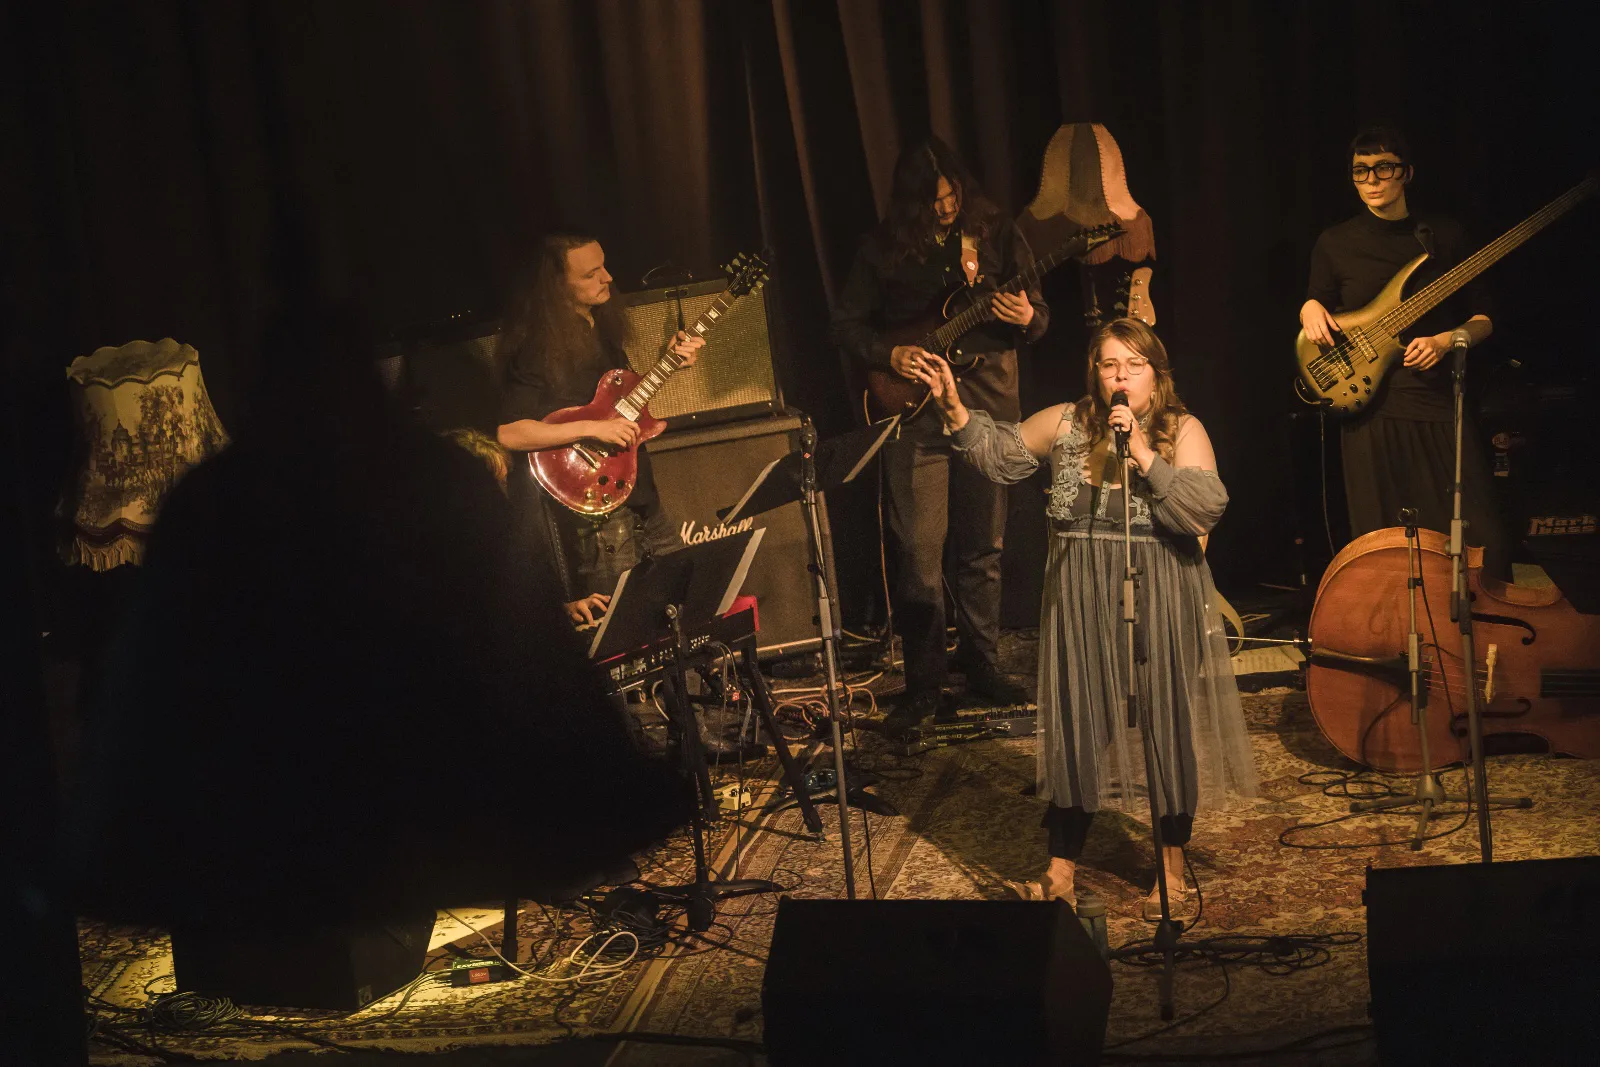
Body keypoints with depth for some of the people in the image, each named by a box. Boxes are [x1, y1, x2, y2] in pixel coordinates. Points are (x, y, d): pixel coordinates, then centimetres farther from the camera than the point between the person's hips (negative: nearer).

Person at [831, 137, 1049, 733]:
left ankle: (980, 663, 23)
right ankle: (924, 683, 5)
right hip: (915, 414, -1)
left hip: (988, 409, 1)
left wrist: (1027, 319, -16)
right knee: (919, 553, -4)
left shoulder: (997, 235, 4)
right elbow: (846, 324, 6)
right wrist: (889, 354, -11)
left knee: (982, 549, 8)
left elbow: (1039, 315, 7)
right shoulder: (885, 248, 2)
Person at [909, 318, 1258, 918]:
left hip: (1160, 604, -2)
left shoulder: (1183, 431, -3)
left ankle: (1173, 869, 20)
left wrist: (1145, 457, -20)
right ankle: (1061, 872, 15)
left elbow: (1207, 508, -16)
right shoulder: (1066, 424, 4)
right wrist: (956, 412, 3)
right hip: (1082, 606, 2)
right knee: (1076, 729, 6)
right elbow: (1001, 454, 15)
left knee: (1168, 726, 4)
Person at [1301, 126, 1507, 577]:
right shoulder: (1335, 243, 7)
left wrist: (1446, 340, -9)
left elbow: (1483, 318, 10)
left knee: (1482, 540, -5)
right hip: (1370, 406, 0)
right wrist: (1310, 310, -9)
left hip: (1441, 403, 0)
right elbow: (1317, 304, 14)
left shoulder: (1445, 235, 8)